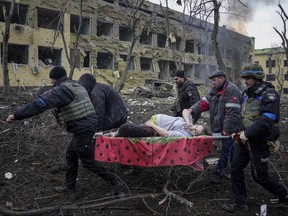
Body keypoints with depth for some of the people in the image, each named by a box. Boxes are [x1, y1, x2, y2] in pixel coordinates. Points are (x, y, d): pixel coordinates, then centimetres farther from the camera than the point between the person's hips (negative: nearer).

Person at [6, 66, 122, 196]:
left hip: (82, 129, -10)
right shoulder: (77, 86, 15)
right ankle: (69, 187, 29)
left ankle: (113, 181, 9)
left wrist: (16, 115, -23)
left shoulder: (61, 90, -15)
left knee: (88, 161, 3)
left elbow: (40, 104, -23)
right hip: (88, 125, 10)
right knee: (71, 155, 20)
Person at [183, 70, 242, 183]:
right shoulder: (214, 90, 10)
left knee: (226, 149, 1)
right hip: (220, 127, 8)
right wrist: (192, 110, -13)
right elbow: (204, 102, 4)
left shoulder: (231, 90, -18)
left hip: (229, 128, -8)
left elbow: (232, 112, -24)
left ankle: (219, 172, 9)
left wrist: (227, 129, -25)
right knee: (230, 148, 20)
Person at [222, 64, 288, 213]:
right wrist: (240, 131, 7)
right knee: (236, 168, 5)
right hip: (245, 138, 8)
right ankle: (240, 203, 17)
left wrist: (247, 134, -22)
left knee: (259, 175, 3)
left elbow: (267, 121, -25)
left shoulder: (269, 94, -16)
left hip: (259, 141, -8)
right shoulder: (248, 93, 10)